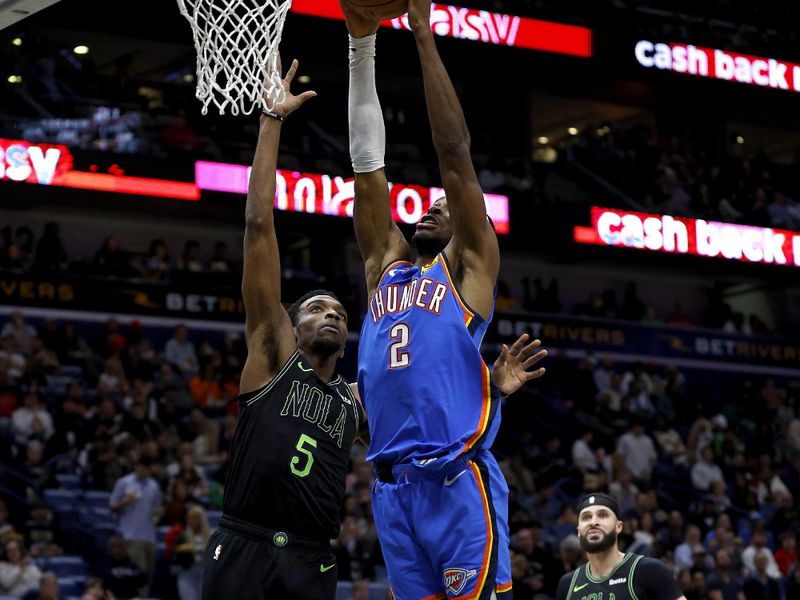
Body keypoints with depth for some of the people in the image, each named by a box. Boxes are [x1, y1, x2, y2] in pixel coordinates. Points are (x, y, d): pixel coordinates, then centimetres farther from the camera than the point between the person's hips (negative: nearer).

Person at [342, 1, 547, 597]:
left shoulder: (469, 267, 8)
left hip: (458, 480, -5)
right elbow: (368, 165, 17)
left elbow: (455, 154, 1)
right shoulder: (386, 266, 21)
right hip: (393, 486, 6)